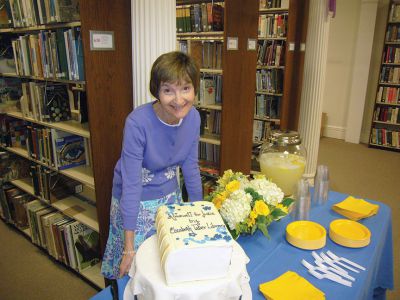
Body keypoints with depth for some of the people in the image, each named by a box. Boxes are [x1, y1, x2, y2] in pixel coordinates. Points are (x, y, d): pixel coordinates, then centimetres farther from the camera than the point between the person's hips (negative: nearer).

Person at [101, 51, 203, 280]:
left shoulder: (193, 117, -13)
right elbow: (131, 184, -27)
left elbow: (190, 165, -1)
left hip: (170, 196, 5)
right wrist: (129, 247, -22)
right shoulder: (138, 122, -29)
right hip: (135, 201, -4)